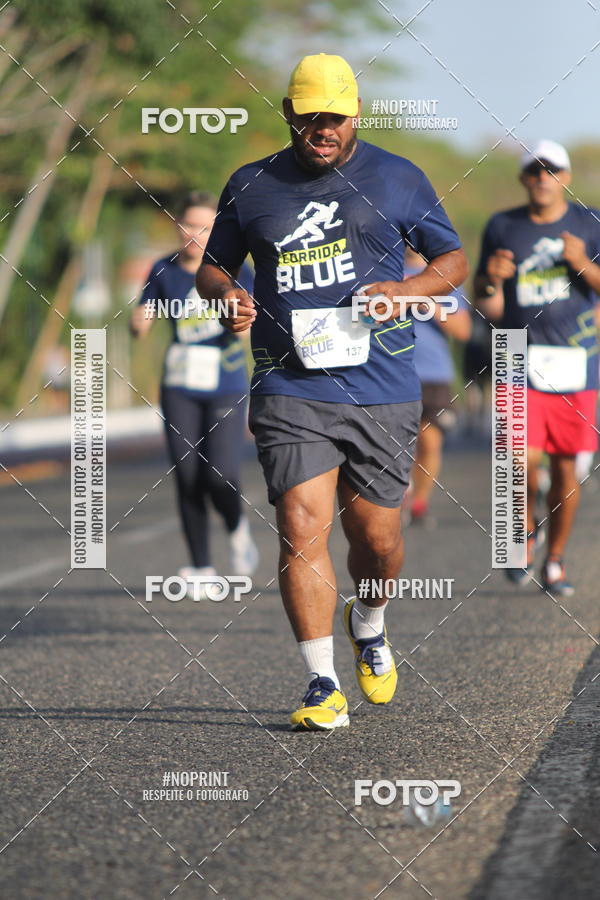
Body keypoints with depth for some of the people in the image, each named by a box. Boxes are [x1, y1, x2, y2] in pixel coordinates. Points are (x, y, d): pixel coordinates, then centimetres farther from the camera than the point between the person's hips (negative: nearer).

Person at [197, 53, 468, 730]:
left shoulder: (397, 179, 7)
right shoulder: (250, 187, 10)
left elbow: (453, 259, 13)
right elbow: (213, 267, 20)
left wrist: (406, 290, -8)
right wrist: (227, 297, -4)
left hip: (381, 391, 0)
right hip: (289, 389, 0)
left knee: (375, 538, 5)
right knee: (302, 528, -13)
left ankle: (367, 627, 38)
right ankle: (323, 686, -9)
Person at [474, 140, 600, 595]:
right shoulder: (502, 228, 7)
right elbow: (490, 309, 9)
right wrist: (491, 280, -12)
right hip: (522, 358, 0)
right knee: (522, 460, -14)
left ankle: (555, 560, 19)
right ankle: (526, 532, 14)